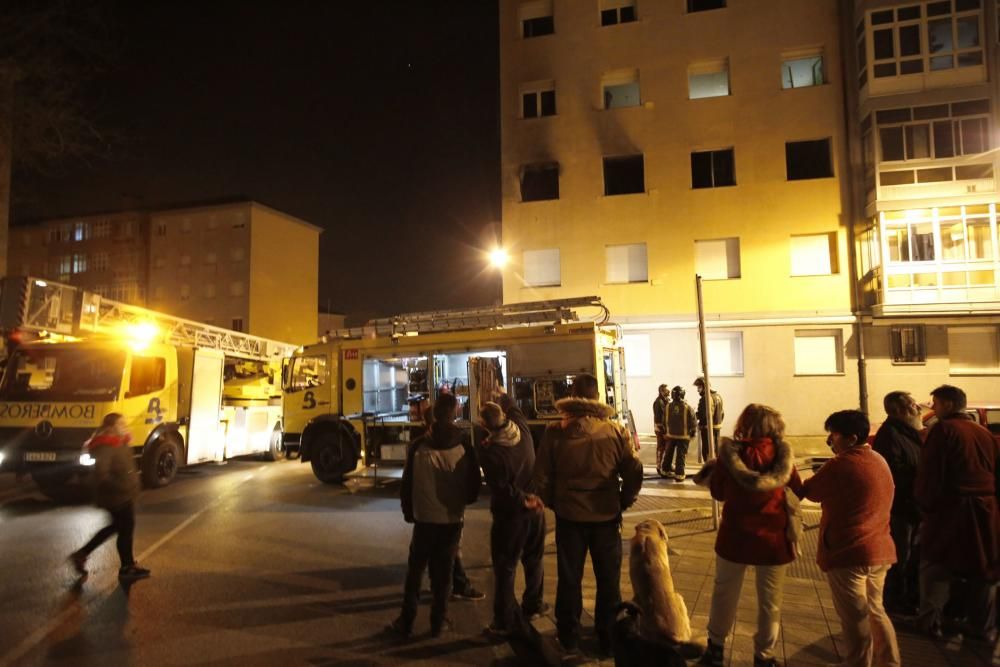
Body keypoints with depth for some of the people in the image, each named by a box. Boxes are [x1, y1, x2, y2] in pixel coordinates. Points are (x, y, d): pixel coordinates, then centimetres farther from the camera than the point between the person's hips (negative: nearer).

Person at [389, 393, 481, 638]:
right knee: (443, 572, 12)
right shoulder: (464, 444, -9)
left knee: (415, 571, 12)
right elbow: (474, 482, -1)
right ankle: (438, 622, 19)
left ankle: (406, 622, 17)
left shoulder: (419, 445, -9)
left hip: (424, 518, 0)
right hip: (453, 519, 0)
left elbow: (407, 483, -3)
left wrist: (408, 511, 12)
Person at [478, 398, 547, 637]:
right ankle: (533, 604, 40)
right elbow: (515, 409, 14)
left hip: (510, 514, -6)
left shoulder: (489, 451, -25)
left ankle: (505, 622, 12)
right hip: (534, 508, 6)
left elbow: (501, 489, -23)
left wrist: (522, 498, -8)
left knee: (505, 568, 6)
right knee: (533, 560, 24)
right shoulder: (522, 430, -10)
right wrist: (504, 396, 31)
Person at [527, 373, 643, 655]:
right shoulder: (615, 431, -10)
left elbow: (541, 474, -7)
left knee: (569, 579, 16)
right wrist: (623, 502, 5)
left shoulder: (555, 432, -11)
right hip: (606, 515, 0)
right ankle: (609, 639, 29)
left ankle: (569, 638, 30)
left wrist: (549, 502, 10)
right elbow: (634, 473, -10)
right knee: (608, 580, 17)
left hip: (569, 515, 0)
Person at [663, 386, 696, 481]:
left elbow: (665, 421, 5)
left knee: (668, 454, 17)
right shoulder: (687, 407, -16)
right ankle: (679, 474, 1)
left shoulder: (668, 407, -6)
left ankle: (666, 470, 27)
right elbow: (693, 422, -9)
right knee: (681, 455, 2)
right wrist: (692, 432, 7)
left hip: (670, 434, 4)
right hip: (683, 435, -3)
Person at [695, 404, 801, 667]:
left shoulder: (730, 452, -13)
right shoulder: (782, 452, -11)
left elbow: (718, 492, -2)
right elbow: (796, 486, 6)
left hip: (735, 535, 0)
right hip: (772, 537, 0)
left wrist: (712, 470, 15)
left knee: (724, 593, 18)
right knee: (769, 601, 17)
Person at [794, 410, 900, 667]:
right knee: (876, 611, 24)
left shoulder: (840, 465, -18)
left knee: (856, 622, 3)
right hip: (879, 550, 8)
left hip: (848, 553, -8)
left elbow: (807, 491, -7)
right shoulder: (880, 461, 8)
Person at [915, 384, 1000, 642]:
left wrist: (925, 505, -2)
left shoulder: (943, 429, -8)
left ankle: (931, 621, 11)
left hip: (950, 508, -5)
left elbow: (929, 473, -12)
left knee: (936, 565, 6)